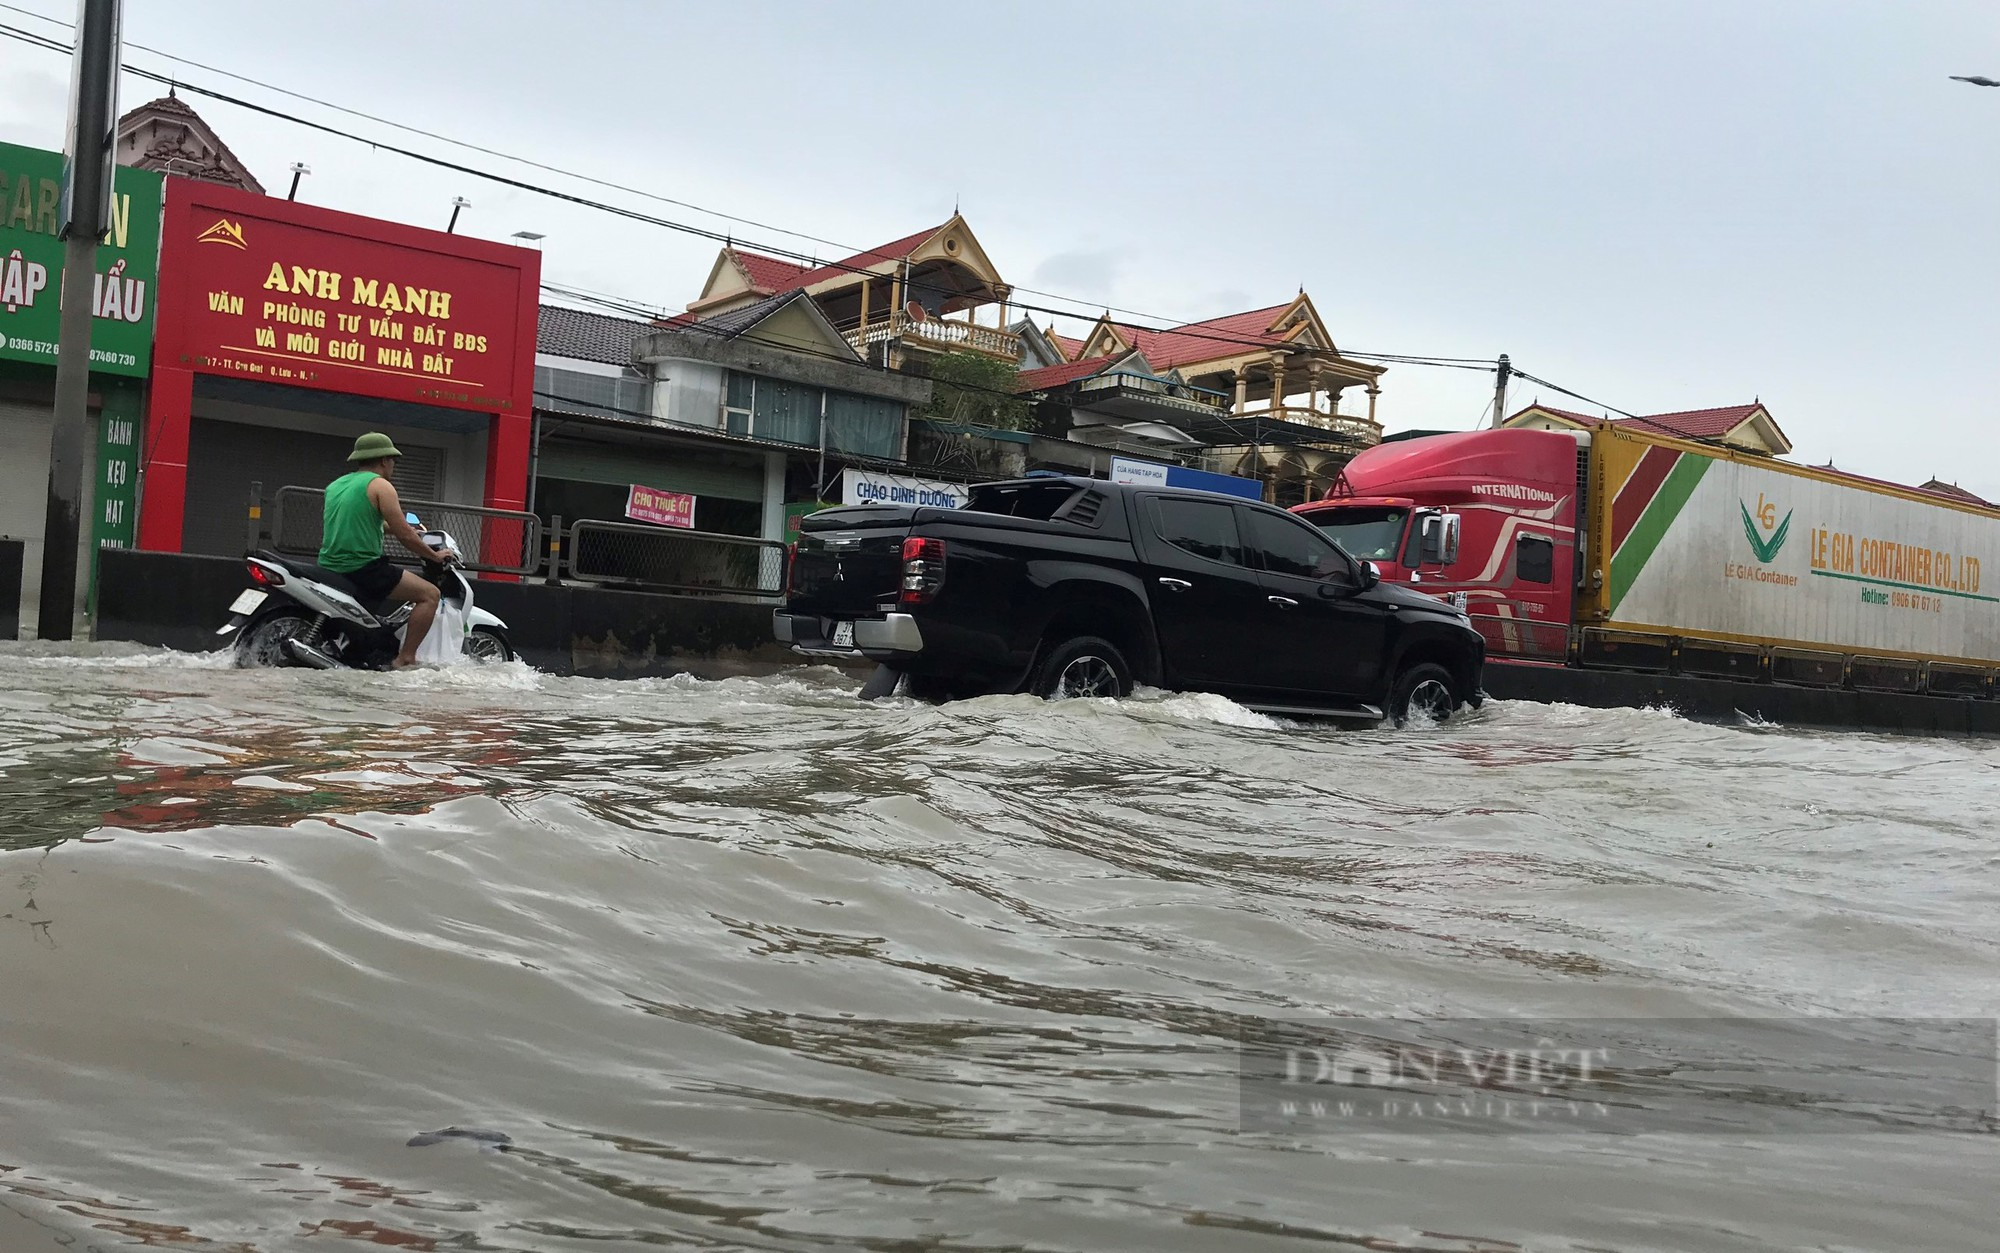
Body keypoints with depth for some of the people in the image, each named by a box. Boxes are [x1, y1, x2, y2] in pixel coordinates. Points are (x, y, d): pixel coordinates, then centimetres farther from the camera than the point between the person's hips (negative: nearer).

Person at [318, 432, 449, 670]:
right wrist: (436, 557, 3)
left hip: (328, 567, 9)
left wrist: (399, 527, 36)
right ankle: (405, 659, -13)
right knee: (430, 594, -5)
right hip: (362, 568, -9)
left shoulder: (335, 485, 18)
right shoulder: (380, 485, -6)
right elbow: (404, 536, -10)